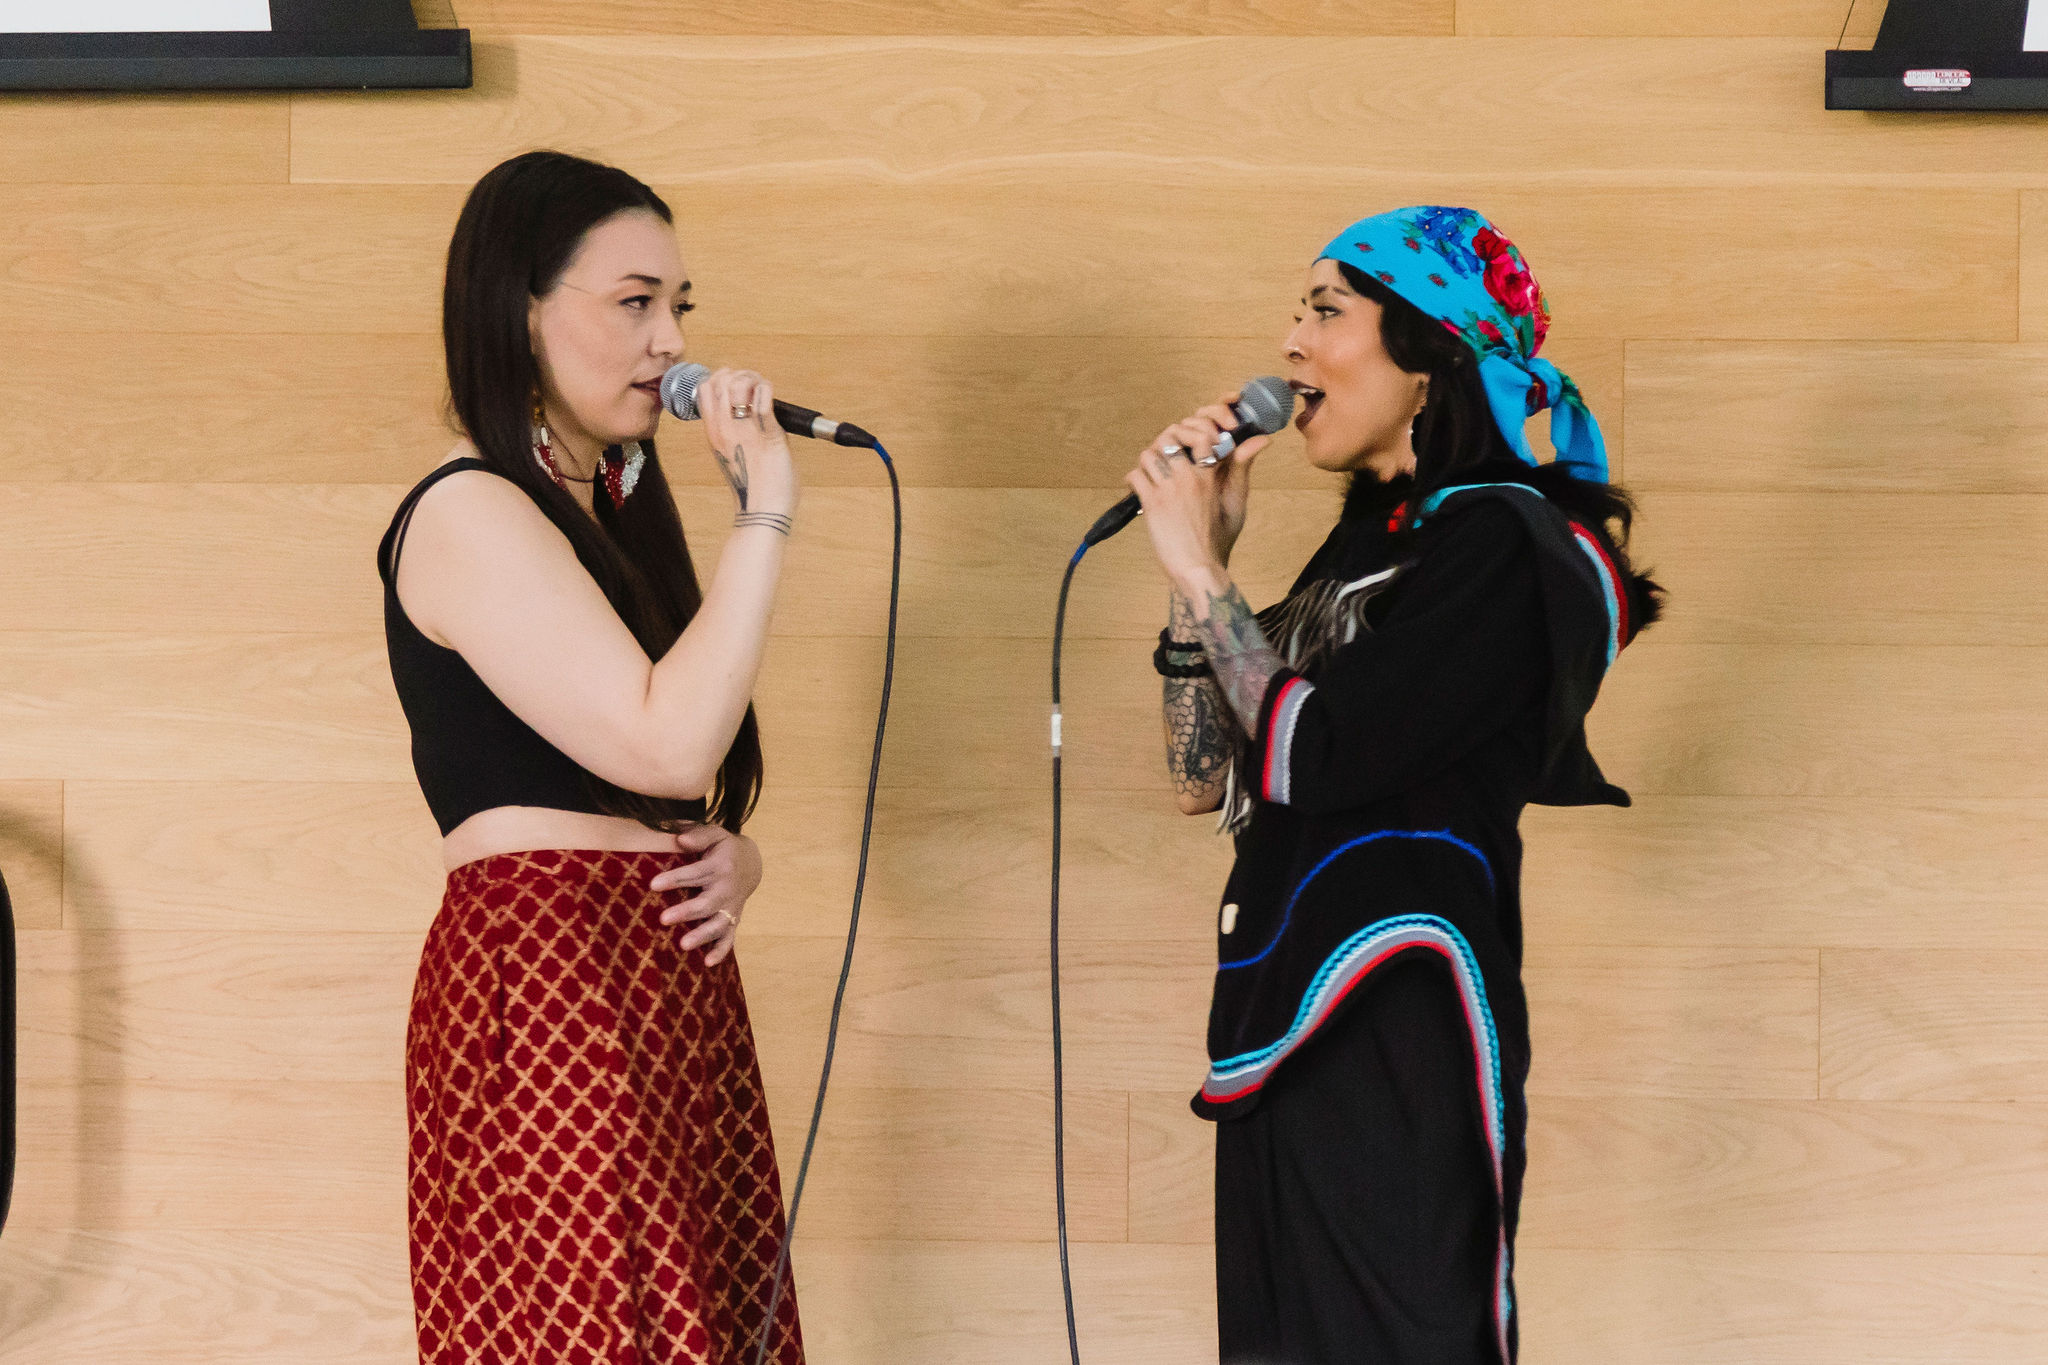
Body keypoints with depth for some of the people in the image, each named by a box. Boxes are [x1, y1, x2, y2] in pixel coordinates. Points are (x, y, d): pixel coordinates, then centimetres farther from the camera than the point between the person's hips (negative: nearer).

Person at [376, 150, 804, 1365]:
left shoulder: (611, 511, 20)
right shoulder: (470, 514, -8)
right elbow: (666, 742, -19)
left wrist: (733, 857, 2)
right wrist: (765, 508, -13)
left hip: (675, 987, 9)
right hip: (547, 982, -9)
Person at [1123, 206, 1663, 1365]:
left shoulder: (1503, 544, -11)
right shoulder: (1369, 540, 16)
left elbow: (1309, 756, -19)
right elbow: (1207, 777, 15)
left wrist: (1201, 566, -8)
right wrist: (1199, 557, 7)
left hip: (1395, 1049, -9)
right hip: (1285, 1030, 9)